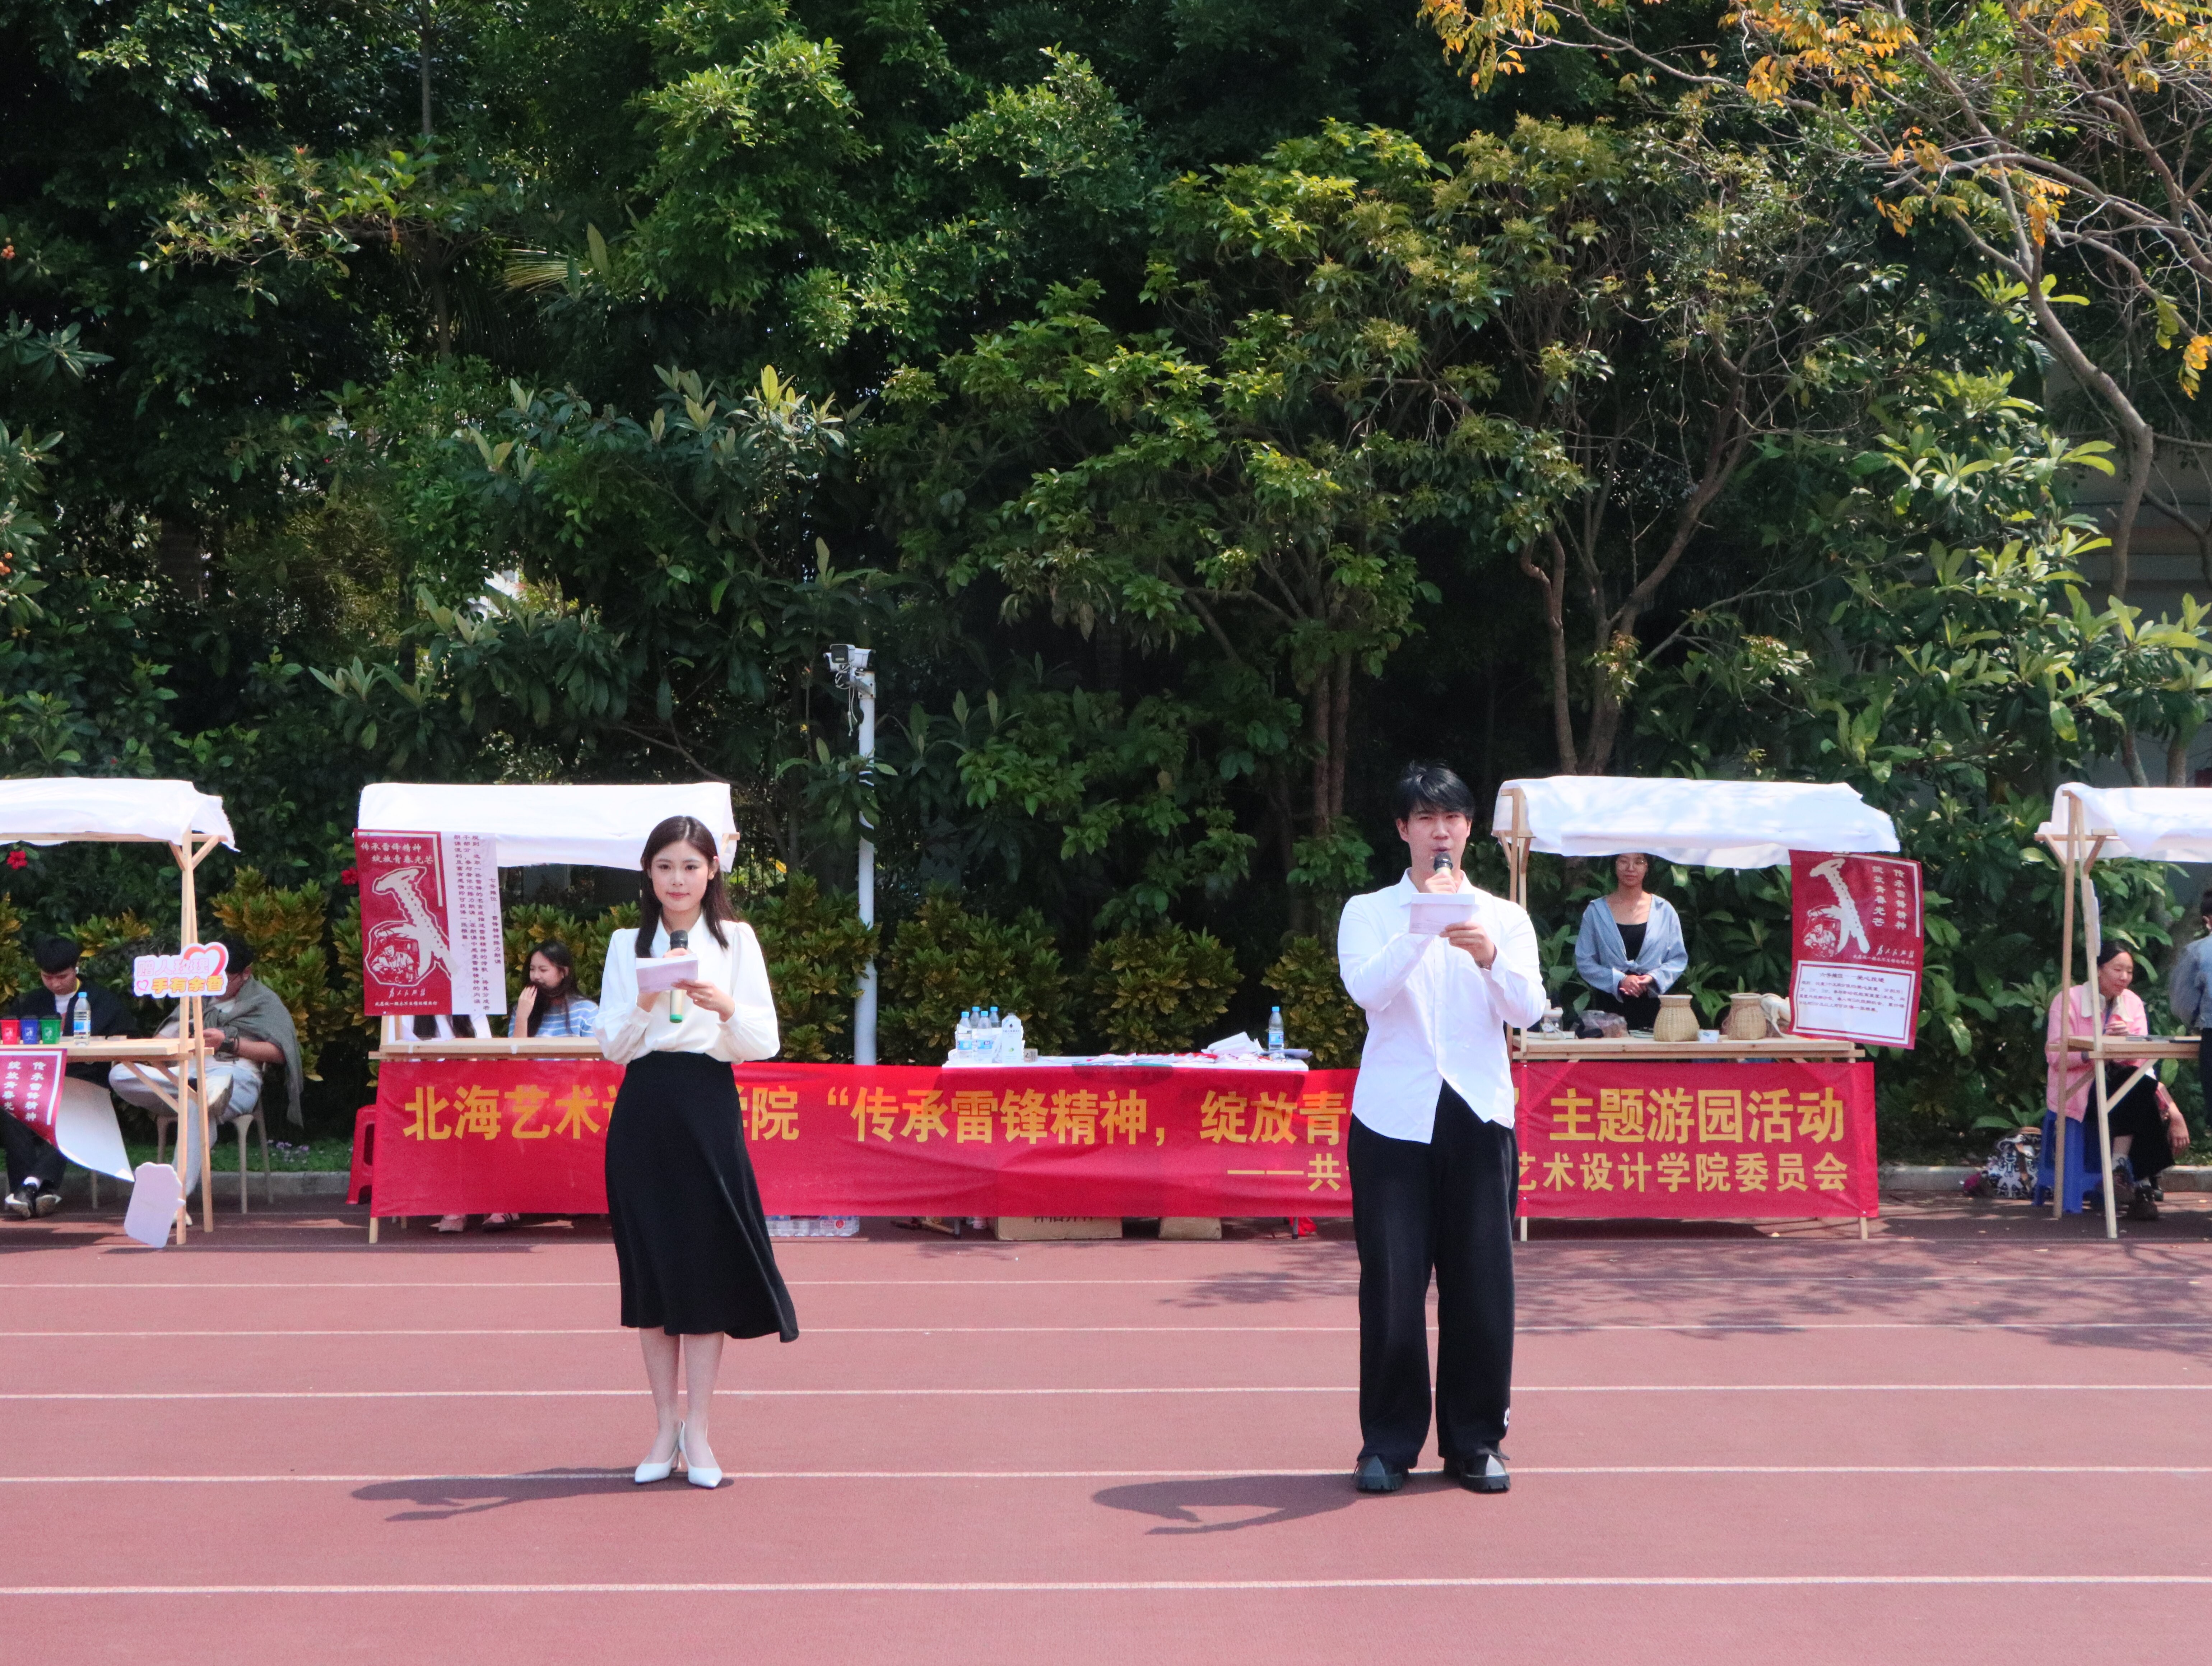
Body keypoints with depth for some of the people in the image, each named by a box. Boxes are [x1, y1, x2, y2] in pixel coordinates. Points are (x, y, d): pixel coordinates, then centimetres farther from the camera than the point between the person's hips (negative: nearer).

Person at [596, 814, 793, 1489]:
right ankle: (665, 1426, 15)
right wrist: (644, 1007, -14)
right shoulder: (628, 945, 9)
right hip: (644, 1111, 2)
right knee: (651, 1264, 4)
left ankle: (697, 1431, 7)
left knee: (708, 1263, -2)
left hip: (709, 1109, -1)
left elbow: (765, 1043, -1)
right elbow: (611, 1046, 4)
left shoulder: (736, 940, 5)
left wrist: (727, 1007, -19)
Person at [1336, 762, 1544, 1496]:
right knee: (1392, 1284, -1)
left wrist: (1490, 957, -22)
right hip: (1393, 1118, -1)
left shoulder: (1505, 918, 11)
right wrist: (1423, 926, -24)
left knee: (1482, 1283, 2)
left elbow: (1528, 1010, -3)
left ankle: (1476, 1441, 14)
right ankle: (1388, 1442, 11)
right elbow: (1368, 989, -11)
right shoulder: (1369, 912, 7)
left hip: (1478, 1114, 2)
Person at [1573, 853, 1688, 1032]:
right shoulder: (1596, 910, 7)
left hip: (1652, 1006, 1)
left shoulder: (1664, 910, 10)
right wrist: (1620, 980, -11)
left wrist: (1653, 978, -10)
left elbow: (1679, 960, 9)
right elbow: (1584, 962, 3)